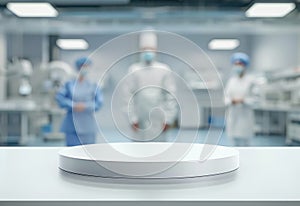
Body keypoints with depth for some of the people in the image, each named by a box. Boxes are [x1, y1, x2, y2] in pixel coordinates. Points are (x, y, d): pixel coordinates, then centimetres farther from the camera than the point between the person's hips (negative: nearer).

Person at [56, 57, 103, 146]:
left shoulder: (93, 86, 3)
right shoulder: (69, 84, 5)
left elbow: (99, 102, -2)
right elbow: (59, 97, -2)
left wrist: (85, 106, -16)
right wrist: (73, 105, -14)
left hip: (87, 125, 0)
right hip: (72, 124, 0)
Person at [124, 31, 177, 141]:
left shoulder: (164, 70, 2)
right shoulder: (133, 70, 3)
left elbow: (171, 96, 0)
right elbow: (128, 96, 1)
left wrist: (168, 119, -5)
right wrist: (132, 118, -4)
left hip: (158, 119, 0)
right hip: (140, 121, 0)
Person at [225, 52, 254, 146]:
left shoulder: (250, 80, -6)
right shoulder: (231, 80, 7)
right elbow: (226, 97, 8)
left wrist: (243, 101, -19)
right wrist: (232, 101, -12)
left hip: (245, 115, -4)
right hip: (233, 115, 4)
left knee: (244, 142, -3)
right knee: (235, 141, 9)